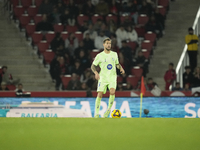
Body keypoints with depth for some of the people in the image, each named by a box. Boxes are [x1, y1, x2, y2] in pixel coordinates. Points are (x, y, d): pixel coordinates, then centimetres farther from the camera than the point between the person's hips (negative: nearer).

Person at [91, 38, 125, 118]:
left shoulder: (114, 54, 8)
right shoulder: (99, 56, -2)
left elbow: (117, 64, 22)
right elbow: (93, 66, 1)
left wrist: (121, 68, 1)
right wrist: (96, 73, -18)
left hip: (112, 77, 1)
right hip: (103, 77, -1)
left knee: (112, 92, -23)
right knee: (99, 95, -8)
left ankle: (109, 110, -4)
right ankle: (96, 113, 5)